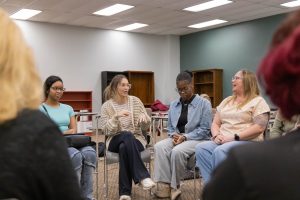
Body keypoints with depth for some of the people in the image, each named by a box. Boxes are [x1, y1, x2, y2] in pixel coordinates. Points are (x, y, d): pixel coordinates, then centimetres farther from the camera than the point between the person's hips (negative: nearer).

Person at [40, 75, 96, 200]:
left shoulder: (68, 108, 18)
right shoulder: (41, 109, 3)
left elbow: (74, 130, 8)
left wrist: (58, 134, -11)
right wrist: (67, 133, -16)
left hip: (70, 144, 5)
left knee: (90, 152, -30)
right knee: (76, 155, -37)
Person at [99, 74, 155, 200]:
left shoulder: (135, 101, 4)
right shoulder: (107, 106, 0)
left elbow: (146, 127, 4)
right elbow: (106, 130, -10)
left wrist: (144, 117, -18)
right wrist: (116, 116, -24)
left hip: (136, 139, 1)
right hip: (116, 141, -1)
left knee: (124, 148, -35)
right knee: (127, 135, -37)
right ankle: (143, 176, -41)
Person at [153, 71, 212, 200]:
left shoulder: (204, 103, -2)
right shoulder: (173, 104, 15)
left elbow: (205, 129, -8)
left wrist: (185, 136, -17)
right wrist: (173, 135, -7)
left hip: (196, 139, -5)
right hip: (176, 138, 5)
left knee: (177, 151, -35)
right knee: (159, 147, -27)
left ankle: (174, 186, -16)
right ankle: (165, 185, -30)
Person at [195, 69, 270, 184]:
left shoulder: (258, 101, 3)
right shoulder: (226, 101, 23)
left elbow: (259, 127, -10)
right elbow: (215, 123, 17)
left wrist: (234, 137, -16)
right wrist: (216, 135, -6)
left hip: (247, 141, -6)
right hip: (222, 141, 6)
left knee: (220, 151, -35)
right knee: (201, 148, -24)